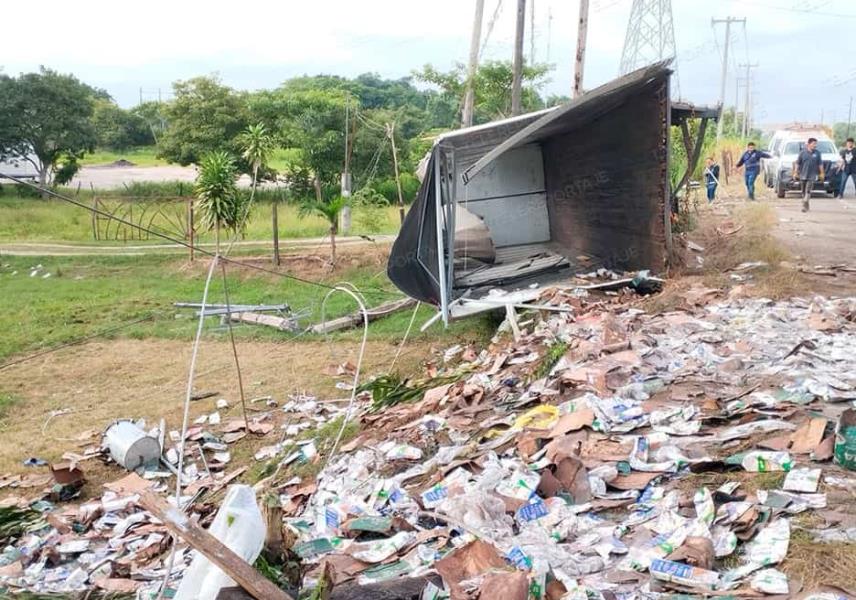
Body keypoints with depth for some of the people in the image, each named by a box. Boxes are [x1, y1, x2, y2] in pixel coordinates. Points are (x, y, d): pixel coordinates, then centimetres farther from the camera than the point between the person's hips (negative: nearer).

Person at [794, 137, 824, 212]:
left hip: (812, 176, -1)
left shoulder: (817, 153, 3)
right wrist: (795, 172, -2)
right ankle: (806, 206, 24)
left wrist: (821, 173, 5)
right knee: (803, 191, 9)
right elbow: (797, 163, 3)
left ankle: (805, 206, -17)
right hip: (803, 175, 1)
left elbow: (820, 164, 7)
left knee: (808, 191, -13)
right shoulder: (803, 152, 1)